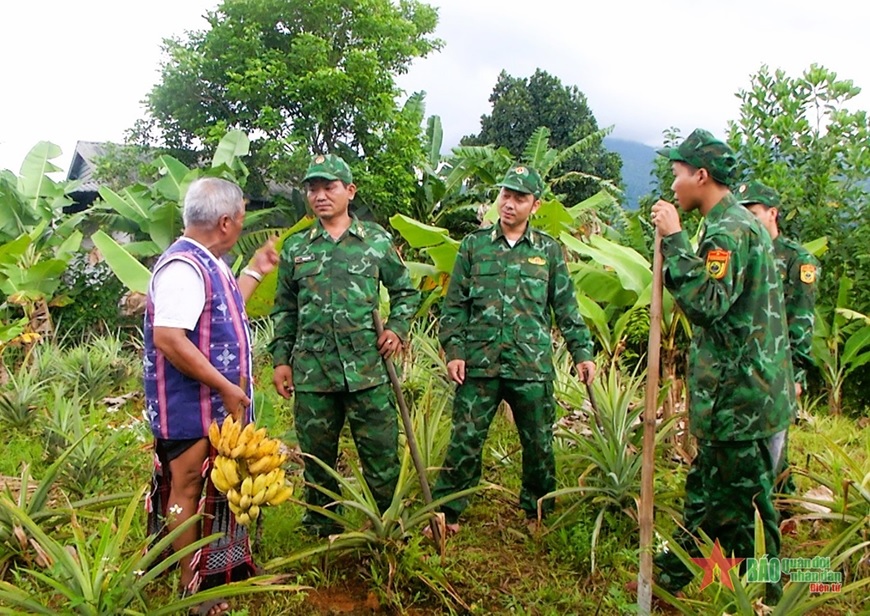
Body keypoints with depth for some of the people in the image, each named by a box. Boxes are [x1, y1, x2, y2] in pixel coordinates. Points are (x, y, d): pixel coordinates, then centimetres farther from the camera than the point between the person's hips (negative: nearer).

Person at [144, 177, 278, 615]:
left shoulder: (207, 263, 11)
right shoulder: (183, 267, -21)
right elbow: (169, 338, -29)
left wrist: (255, 272, 28)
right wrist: (226, 387, -24)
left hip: (216, 407, 10)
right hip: (191, 409, -10)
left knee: (216, 492, 20)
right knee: (187, 492, 4)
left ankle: (219, 573, 36)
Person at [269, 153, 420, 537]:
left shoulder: (377, 240, 4)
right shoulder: (295, 248, 9)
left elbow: (405, 291, 14)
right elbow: (284, 309, 14)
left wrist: (397, 327, -2)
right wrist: (281, 359, 8)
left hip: (367, 369, -1)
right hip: (311, 371, 2)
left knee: (381, 450, 4)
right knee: (317, 455, 12)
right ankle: (320, 527, 30)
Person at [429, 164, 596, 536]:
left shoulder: (548, 250, 7)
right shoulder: (474, 246, 6)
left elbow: (566, 308, 10)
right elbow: (454, 305, 6)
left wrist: (582, 351, 4)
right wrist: (453, 351, -3)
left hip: (533, 366, 1)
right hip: (480, 365, -1)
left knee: (539, 444, 11)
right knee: (465, 439, 1)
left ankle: (537, 513, 29)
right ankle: (445, 512, 15)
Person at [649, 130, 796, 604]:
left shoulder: (730, 230, -17)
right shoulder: (736, 224, 16)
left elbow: (707, 303, -28)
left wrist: (674, 240, -25)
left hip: (740, 398, -11)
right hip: (738, 392, 11)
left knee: (742, 502, 3)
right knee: (708, 490, 21)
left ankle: (765, 595, 19)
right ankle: (674, 575, 37)